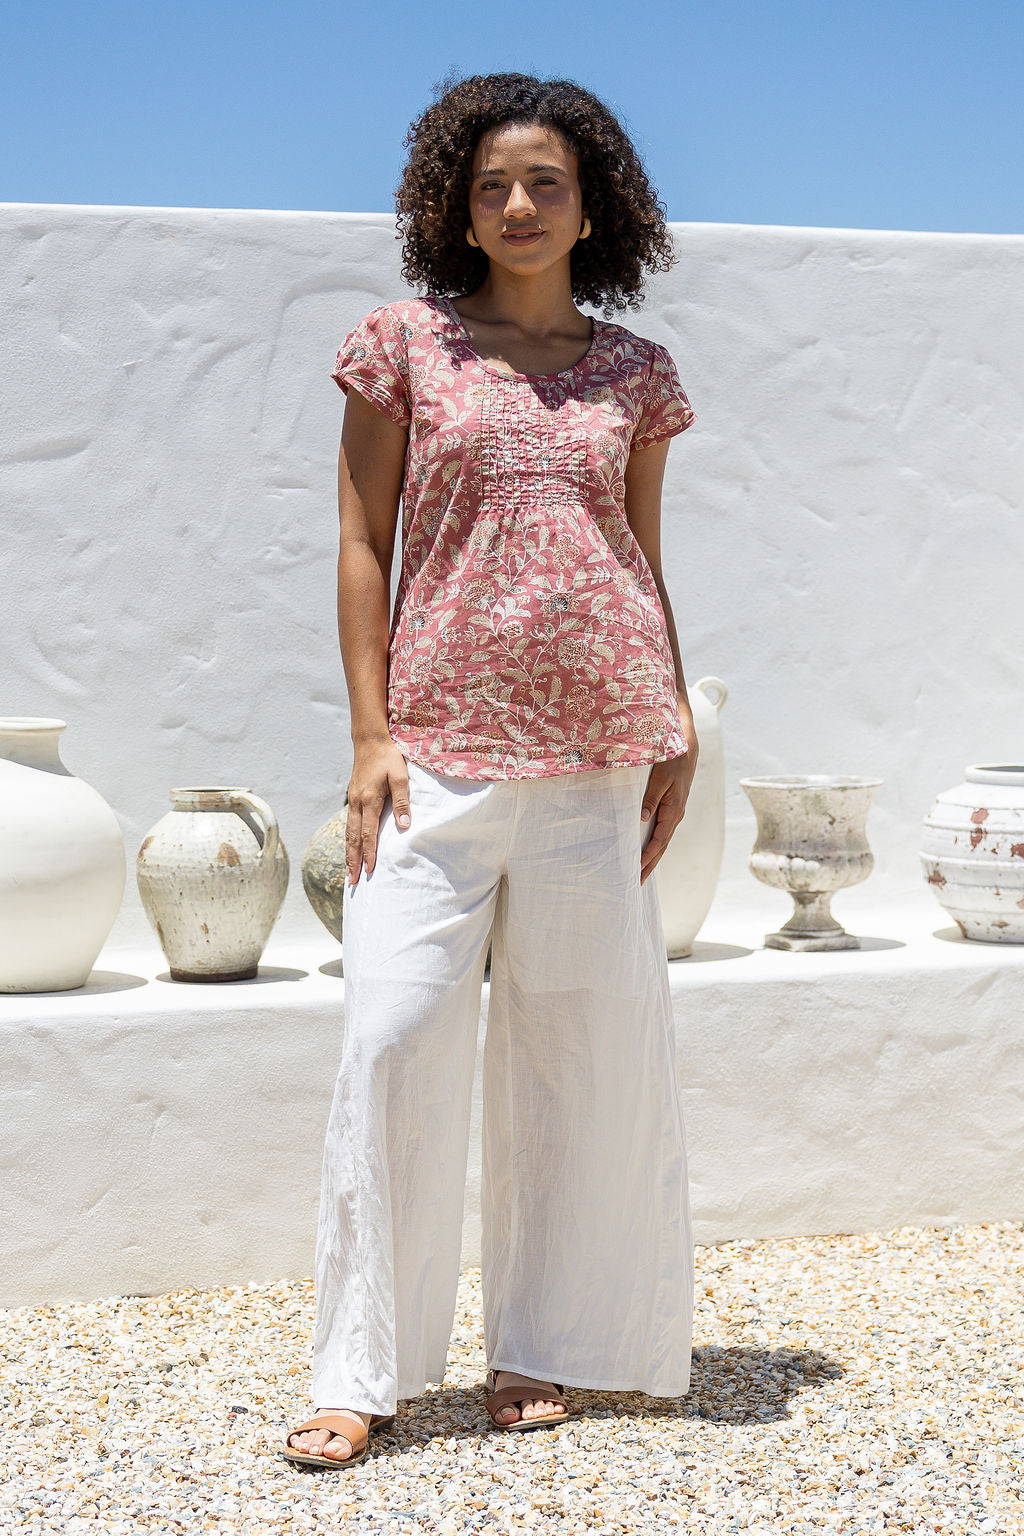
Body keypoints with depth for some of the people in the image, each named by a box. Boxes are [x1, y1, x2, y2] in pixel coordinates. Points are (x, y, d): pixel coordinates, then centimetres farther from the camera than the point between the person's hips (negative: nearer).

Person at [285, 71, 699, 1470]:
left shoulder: (634, 374, 11)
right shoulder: (406, 346, 6)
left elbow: (646, 564, 15)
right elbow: (362, 546, 4)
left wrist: (678, 728, 5)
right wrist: (371, 737, -4)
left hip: (593, 750, 2)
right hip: (438, 748, -2)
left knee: (582, 1042, 5)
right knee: (396, 1039, -7)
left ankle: (541, 1347, 19)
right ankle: (362, 1372, 3)